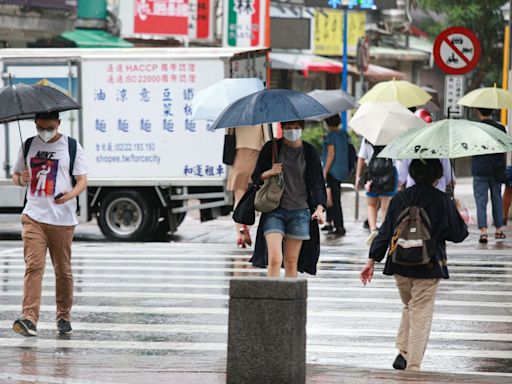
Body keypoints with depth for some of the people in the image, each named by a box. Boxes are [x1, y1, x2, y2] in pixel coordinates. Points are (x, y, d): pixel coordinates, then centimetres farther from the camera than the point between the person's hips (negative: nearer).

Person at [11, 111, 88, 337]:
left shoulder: (71, 147, 2)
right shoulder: (29, 145, 11)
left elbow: (82, 181, -1)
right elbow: (15, 175, 20)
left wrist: (71, 195, -22)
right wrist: (20, 180, -5)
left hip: (62, 219, -1)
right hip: (34, 216, 1)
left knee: (63, 270, 8)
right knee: (33, 266, -12)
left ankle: (64, 316, 23)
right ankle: (29, 320, -22)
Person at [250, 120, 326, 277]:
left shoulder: (309, 152, 3)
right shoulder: (271, 148, 2)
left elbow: (317, 183, 0)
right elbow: (256, 178, 9)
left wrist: (319, 208, -16)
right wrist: (269, 173, -14)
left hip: (300, 212, 1)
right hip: (275, 210, -1)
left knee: (291, 262, 4)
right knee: (274, 258, -15)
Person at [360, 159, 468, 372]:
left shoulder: (399, 198, 0)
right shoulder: (442, 201, -8)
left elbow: (385, 232, 1)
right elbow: (458, 234, -3)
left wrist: (372, 260, 6)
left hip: (400, 266, 3)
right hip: (428, 267, -3)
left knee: (409, 307, 23)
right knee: (421, 315, 2)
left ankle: (403, 352, 9)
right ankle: (413, 366, -3)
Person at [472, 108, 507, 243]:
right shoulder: (500, 128, -1)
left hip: (480, 170, -2)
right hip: (497, 169, 2)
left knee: (481, 201, -2)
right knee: (497, 199, 15)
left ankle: (483, 231, -13)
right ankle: (499, 229, 21)